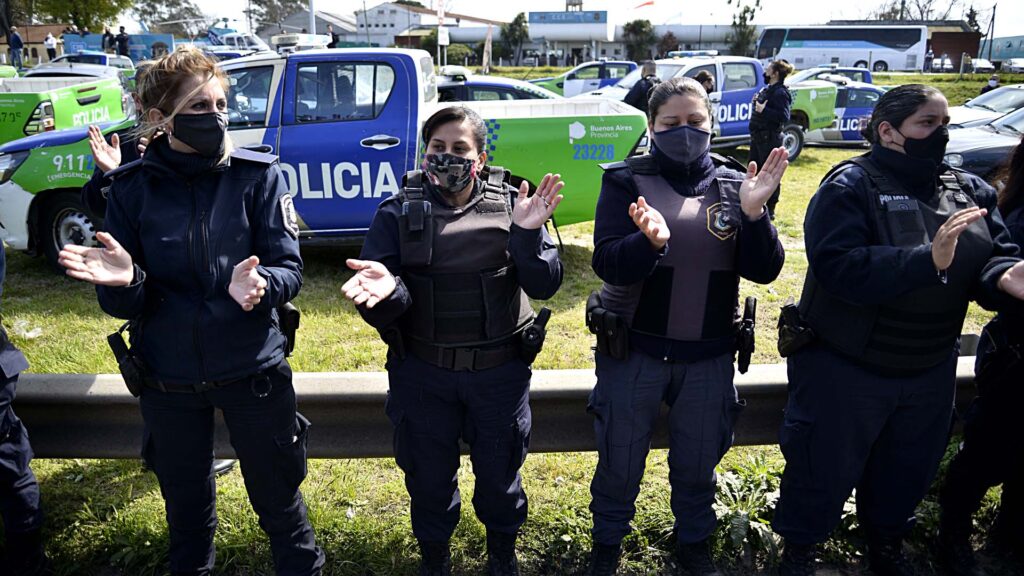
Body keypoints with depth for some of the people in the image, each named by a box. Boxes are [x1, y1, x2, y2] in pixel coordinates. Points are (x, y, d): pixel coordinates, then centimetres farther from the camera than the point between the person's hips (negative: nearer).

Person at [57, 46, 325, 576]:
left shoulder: (258, 174, -8)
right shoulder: (132, 187, -4)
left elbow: (289, 269, -10)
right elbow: (123, 305, -3)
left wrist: (259, 285, -32)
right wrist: (123, 281, -26)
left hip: (253, 369, -2)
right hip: (167, 378, 2)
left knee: (278, 496, 11)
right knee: (185, 502, 21)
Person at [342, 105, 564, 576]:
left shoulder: (511, 206, -5)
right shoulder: (399, 213, -5)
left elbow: (544, 285, -11)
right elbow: (379, 310, -10)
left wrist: (527, 235, -29)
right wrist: (385, 289, -34)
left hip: (500, 373, 0)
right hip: (423, 374, 0)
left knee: (500, 471, 18)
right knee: (428, 478, 17)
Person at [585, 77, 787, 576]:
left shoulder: (733, 185, 0)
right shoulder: (627, 180, -6)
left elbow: (764, 271, -5)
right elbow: (606, 263, -15)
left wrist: (753, 213, -22)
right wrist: (650, 241, -35)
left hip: (709, 356, 2)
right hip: (633, 351, -2)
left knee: (697, 461, 19)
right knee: (619, 459, 13)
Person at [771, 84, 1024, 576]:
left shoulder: (969, 190, 4)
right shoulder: (849, 188, -16)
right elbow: (839, 267, -29)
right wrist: (928, 259, -36)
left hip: (931, 371, 6)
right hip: (845, 369, -6)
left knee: (908, 472, 24)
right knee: (823, 469, 10)